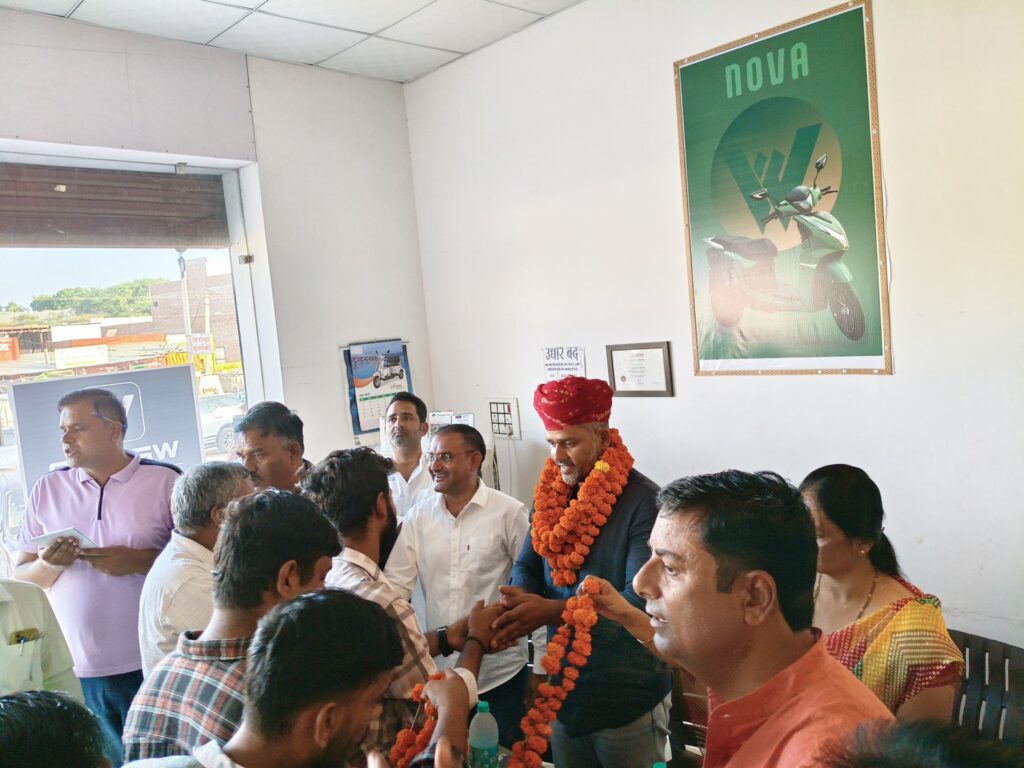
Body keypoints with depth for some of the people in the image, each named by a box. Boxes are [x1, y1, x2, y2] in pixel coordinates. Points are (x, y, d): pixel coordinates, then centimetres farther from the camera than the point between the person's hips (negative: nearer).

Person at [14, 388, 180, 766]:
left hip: (151, 665, -3)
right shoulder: (46, 490, 6)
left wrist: (139, 561, -19)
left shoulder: (166, 481, -6)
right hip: (73, 671, 3)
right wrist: (48, 565, -12)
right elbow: (20, 579, 9)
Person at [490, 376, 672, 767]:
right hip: (565, 693, 6)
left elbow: (640, 599, -23)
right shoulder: (550, 495, 3)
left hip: (628, 703, -5)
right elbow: (527, 566, 5)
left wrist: (552, 611, -30)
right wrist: (520, 603, -18)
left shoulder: (644, 502, -18)